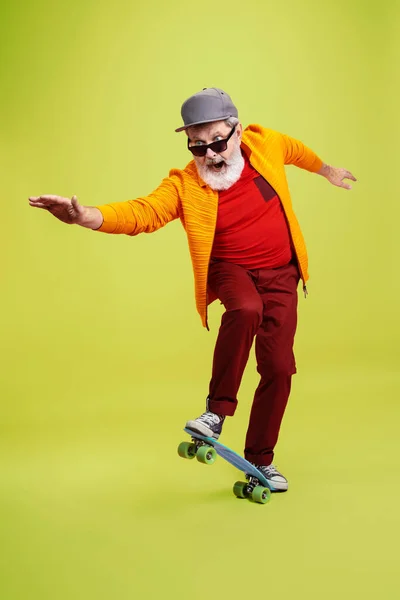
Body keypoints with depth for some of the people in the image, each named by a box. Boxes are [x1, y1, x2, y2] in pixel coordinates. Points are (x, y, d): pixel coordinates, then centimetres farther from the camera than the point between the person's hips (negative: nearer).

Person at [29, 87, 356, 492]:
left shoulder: (265, 143, -7)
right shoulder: (184, 185, -15)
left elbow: (295, 151, 16)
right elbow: (141, 212, -30)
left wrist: (325, 170, 36)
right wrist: (85, 216, -49)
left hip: (281, 274, 3)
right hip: (231, 270, -3)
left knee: (278, 367, -4)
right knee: (245, 310, -38)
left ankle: (261, 459, 16)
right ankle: (217, 409, -21)